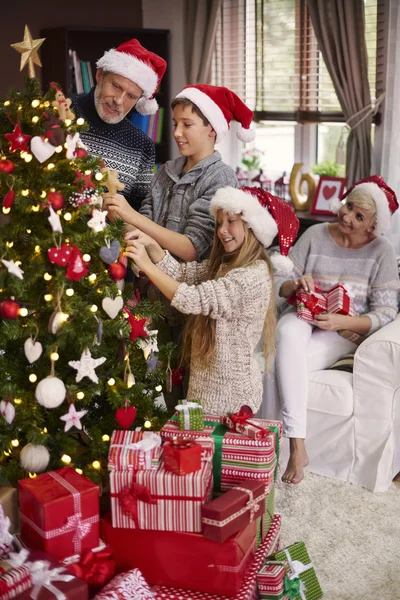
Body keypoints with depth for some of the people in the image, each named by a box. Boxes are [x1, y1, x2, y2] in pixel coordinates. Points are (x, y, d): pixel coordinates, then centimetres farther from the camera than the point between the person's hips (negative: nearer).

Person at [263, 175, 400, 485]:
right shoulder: (315, 235, 3)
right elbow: (279, 282, 4)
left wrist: (342, 321, -23)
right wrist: (296, 283, -20)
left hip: (343, 332, -2)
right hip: (302, 317, 2)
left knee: (279, 365, -30)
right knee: (287, 335, -36)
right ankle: (298, 446, -34)